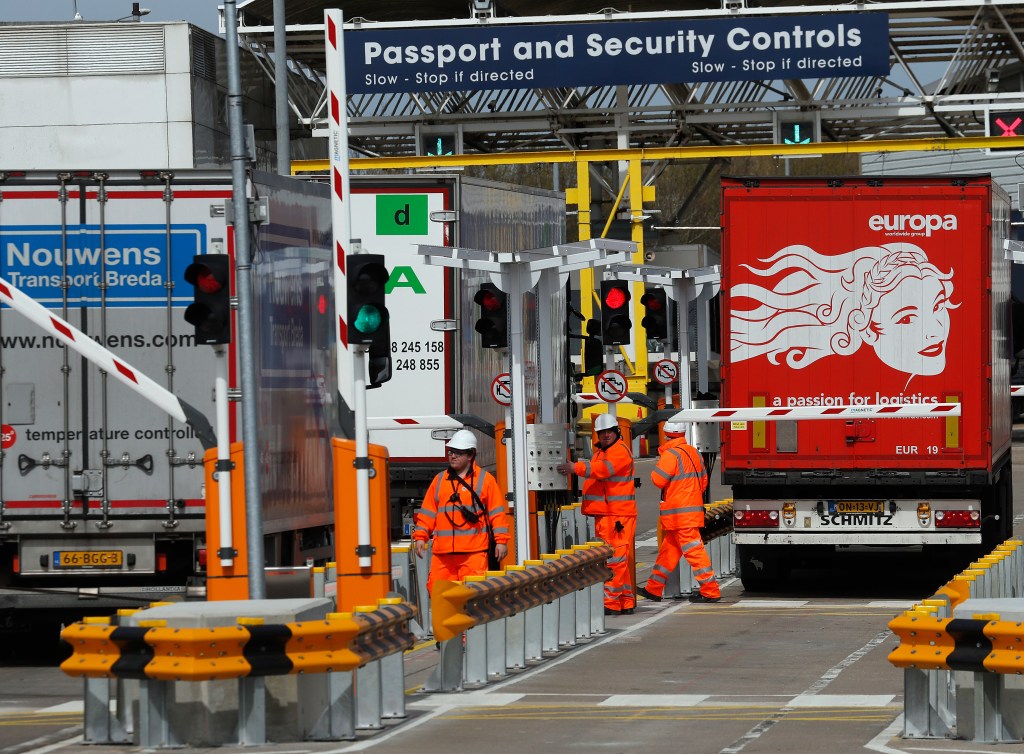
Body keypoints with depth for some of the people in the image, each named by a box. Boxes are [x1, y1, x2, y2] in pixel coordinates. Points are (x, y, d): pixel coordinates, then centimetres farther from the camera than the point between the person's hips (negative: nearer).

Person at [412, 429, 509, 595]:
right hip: (442, 552, 4)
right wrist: (420, 536, 8)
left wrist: (501, 541, -3)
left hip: (473, 551, -4)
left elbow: (497, 513, 4)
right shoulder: (439, 480, 18)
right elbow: (427, 512, 19)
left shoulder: (485, 480, 6)